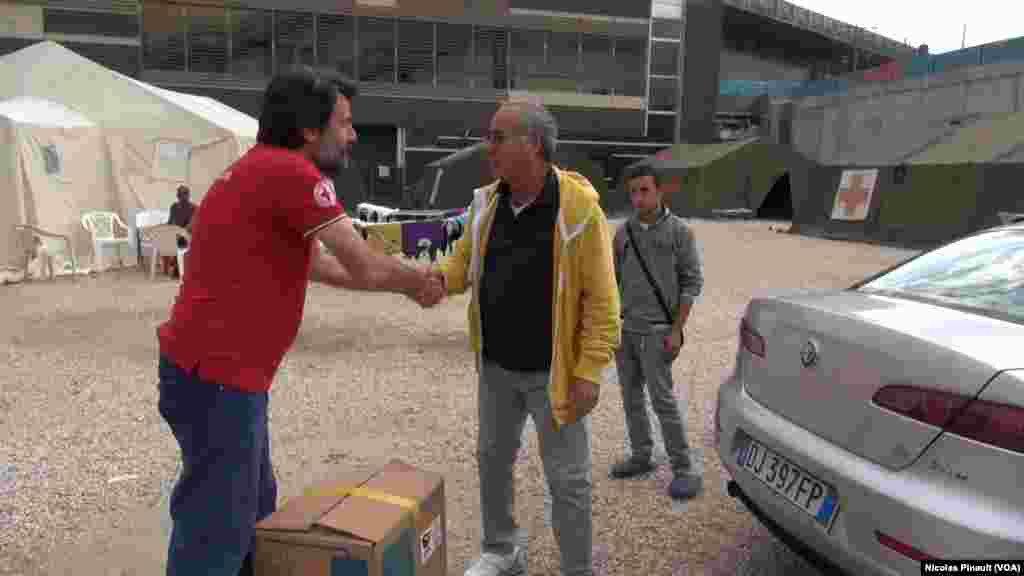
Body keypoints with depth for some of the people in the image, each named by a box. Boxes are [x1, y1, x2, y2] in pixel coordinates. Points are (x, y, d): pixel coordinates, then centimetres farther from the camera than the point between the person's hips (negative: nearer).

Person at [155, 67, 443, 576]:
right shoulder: (291, 172, -18)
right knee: (217, 529, 3)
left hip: (213, 367, 10)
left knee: (252, 511, 21)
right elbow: (366, 268, -16)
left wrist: (402, 283, 19)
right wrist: (416, 280, 4)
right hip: (217, 375, -10)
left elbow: (319, 264, 19)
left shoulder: (263, 170, 15)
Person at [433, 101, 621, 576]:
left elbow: (600, 297, -17)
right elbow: (463, 261, 10)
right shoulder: (486, 202, 1)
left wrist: (589, 371, -20)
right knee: (492, 459, 21)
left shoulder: (579, 205, -18)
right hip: (496, 366, 6)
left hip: (552, 371, -6)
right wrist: (438, 277, -14)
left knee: (567, 479, 6)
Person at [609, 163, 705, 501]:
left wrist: (677, 330, -13)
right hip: (625, 328, 6)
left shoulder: (678, 231, -6)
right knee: (631, 395, 12)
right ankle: (641, 456, 26)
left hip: (656, 330, -5)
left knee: (662, 397, -9)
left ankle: (684, 469, 1)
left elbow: (692, 282, -7)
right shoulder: (624, 232, 7)